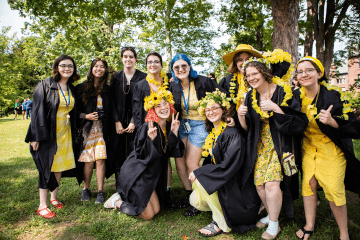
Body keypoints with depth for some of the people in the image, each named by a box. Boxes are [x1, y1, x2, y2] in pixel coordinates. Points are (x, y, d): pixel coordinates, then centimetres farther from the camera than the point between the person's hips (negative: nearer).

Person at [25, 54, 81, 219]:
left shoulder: (71, 89, 10)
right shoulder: (45, 85, -8)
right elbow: (38, 111, -12)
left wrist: (74, 131, 12)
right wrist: (36, 136, -16)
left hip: (64, 133, 6)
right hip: (48, 133, -5)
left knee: (59, 166, 11)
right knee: (47, 167, -2)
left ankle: (54, 198, 27)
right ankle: (42, 206, 9)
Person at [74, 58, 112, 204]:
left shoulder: (107, 90, 10)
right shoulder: (81, 88, 4)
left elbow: (110, 112, 13)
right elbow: (75, 110, 4)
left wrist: (109, 131, 4)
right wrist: (86, 116, -13)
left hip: (102, 129, 1)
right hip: (86, 129, -1)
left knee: (100, 159, -4)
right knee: (88, 161, -1)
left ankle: (100, 191, 8)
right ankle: (86, 189, 21)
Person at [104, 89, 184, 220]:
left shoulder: (169, 126, 0)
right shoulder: (147, 127, -22)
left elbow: (174, 152, -4)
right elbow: (141, 155, -22)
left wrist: (174, 133, -16)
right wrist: (151, 139, -37)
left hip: (152, 175, 8)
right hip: (136, 175, -8)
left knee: (156, 210, 16)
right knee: (148, 215, -1)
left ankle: (122, 196, 29)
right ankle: (117, 202, 19)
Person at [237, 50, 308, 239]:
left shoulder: (282, 92, -12)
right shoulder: (250, 97, 3)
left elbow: (297, 122, -15)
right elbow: (247, 128, 5)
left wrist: (275, 108, -26)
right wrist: (241, 116, -16)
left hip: (279, 144, -5)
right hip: (260, 146, 5)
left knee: (271, 183, -13)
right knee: (259, 183, 3)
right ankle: (271, 215, 29)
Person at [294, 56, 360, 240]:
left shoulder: (333, 95, -16)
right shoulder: (296, 96, -3)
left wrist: (331, 121, -31)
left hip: (332, 149, -4)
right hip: (309, 147, 4)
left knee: (334, 190, -2)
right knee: (308, 185, 7)